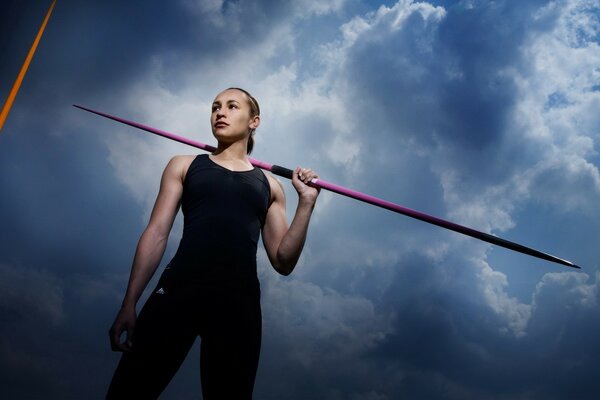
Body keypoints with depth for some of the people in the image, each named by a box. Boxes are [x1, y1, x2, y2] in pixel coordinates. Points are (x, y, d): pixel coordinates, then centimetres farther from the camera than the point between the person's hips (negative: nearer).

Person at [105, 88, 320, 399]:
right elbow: (157, 233, 8)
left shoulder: (269, 186, 17)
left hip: (239, 302, 1)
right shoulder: (184, 166, 16)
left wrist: (306, 203, 3)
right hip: (179, 290, -1)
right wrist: (129, 304, 0)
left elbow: (283, 262, 13)